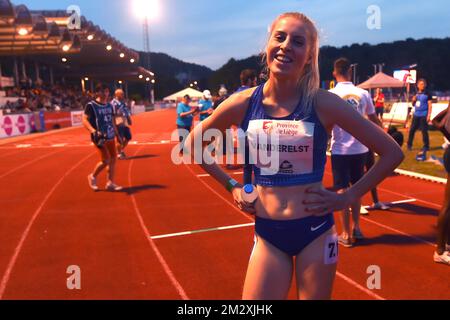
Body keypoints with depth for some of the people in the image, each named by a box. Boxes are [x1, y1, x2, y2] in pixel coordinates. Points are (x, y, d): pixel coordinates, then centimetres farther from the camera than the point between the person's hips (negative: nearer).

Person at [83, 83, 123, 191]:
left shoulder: (109, 106, 13)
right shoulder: (91, 105, -8)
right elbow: (85, 120, -16)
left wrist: (117, 134, 20)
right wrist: (93, 131, -31)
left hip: (110, 136, 7)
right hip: (100, 137, -7)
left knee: (113, 159, 5)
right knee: (106, 160, -9)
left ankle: (110, 183, 14)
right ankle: (93, 176, 17)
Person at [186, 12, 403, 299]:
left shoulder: (322, 103, -12)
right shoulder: (243, 104, -7)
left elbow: (392, 152, -4)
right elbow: (194, 142, 9)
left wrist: (348, 198, -7)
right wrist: (231, 185, 3)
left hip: (315, 232, -1)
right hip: (268, 234, 1)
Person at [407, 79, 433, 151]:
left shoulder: (427, 95, -4)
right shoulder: (416, 94, 12)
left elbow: (430, 105, -8)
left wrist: (429, 115, -16)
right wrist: (413, 100, -2)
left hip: (423, 115, -5)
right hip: (416, 115, 5)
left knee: (424, 131, -3)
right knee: (412, 130, 6)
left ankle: (426, 146, 6)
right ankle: (409, 145, 16)